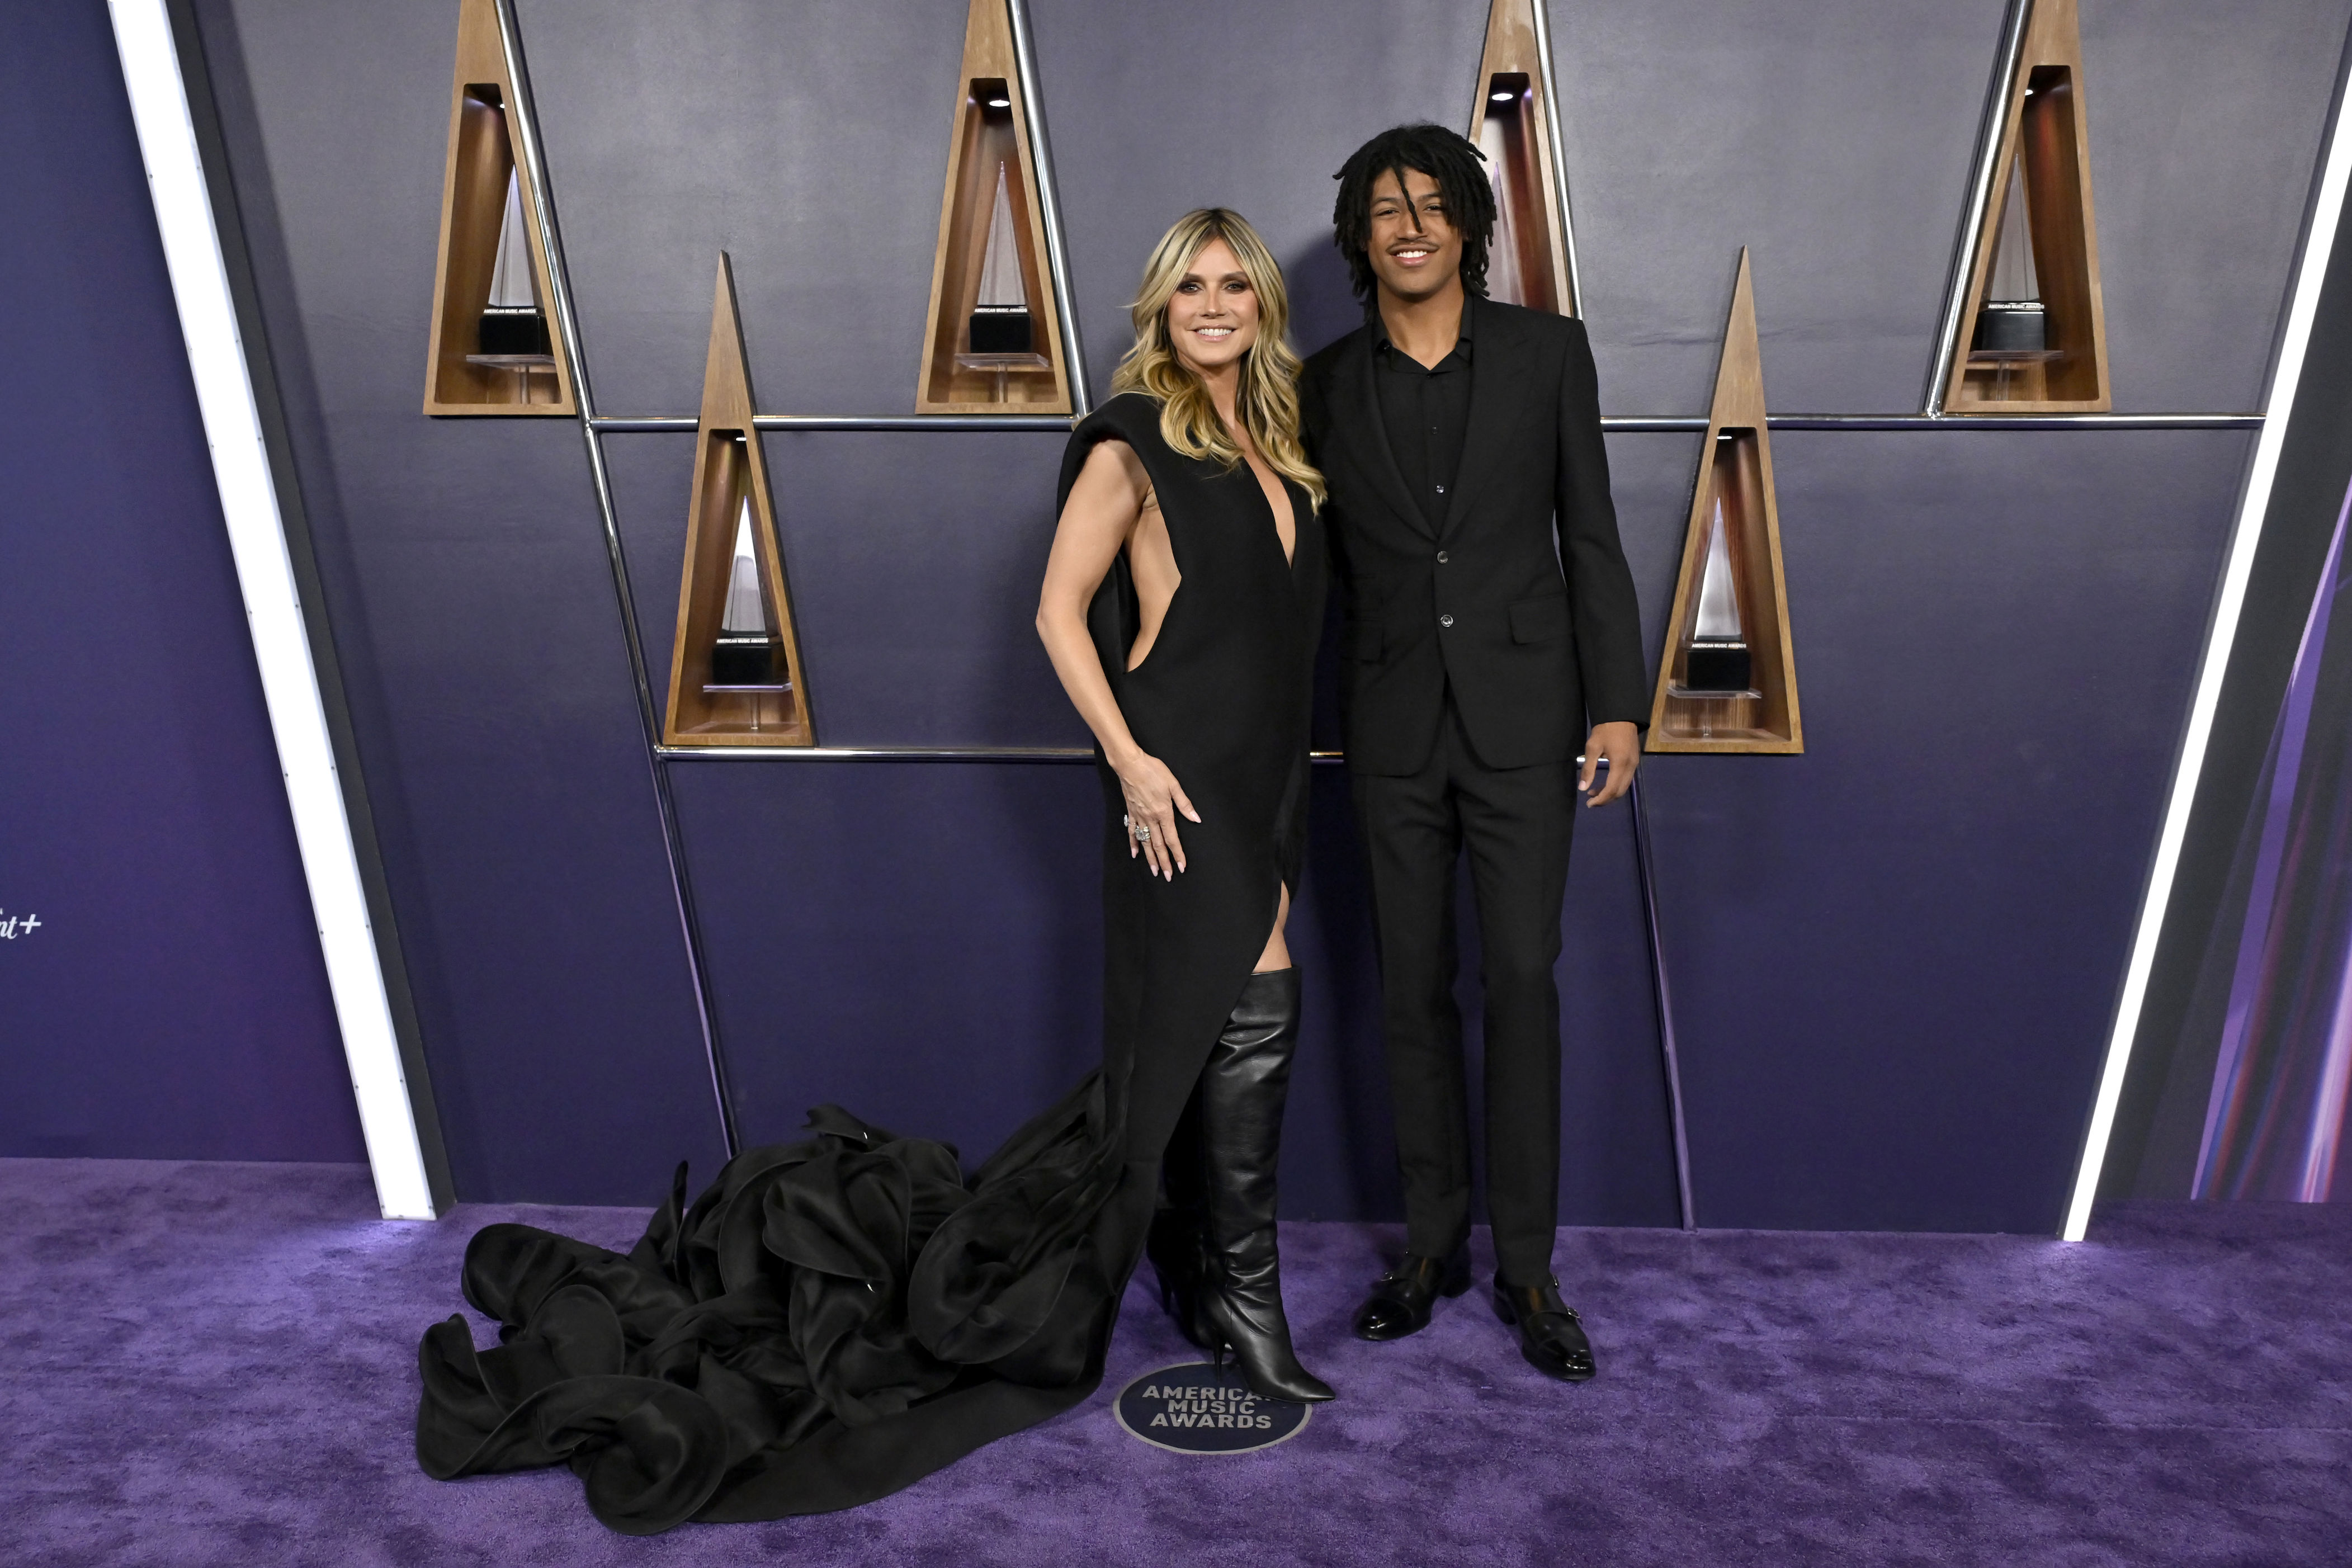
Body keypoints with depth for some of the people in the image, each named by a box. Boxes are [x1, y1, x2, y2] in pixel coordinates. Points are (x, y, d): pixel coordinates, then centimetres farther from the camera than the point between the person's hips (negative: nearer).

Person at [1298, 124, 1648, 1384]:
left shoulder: (1546, 350, 2)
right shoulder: (1328, 383, 6)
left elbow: (1590, 536, 2)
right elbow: (1322, 563, 10)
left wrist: (1618, 704, -4)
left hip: (1523, 716, -1)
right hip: (1393, 726, 2)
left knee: (1522, 982, -1)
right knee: (1413, 989, 8)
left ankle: (1527, 1267, 15)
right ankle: (1432, 1244, 24)